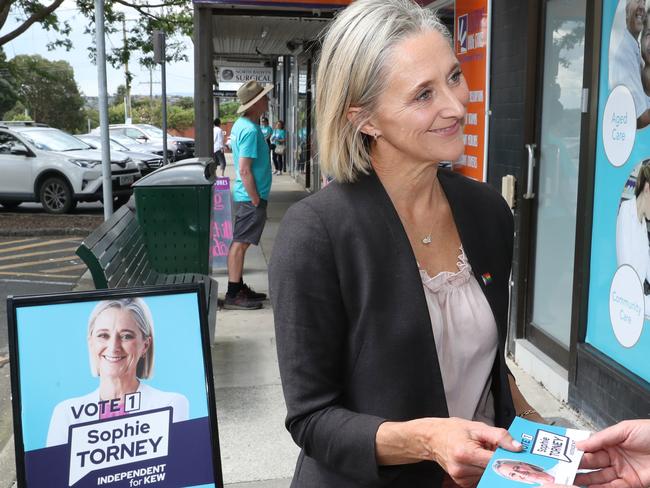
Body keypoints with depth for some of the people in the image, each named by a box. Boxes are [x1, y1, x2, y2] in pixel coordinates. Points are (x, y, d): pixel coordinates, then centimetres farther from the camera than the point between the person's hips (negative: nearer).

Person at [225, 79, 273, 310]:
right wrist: (256, 200, -18)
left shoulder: (240, 125, 11)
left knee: (240, 242, 15)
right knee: (240, 243, -5)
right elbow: (244, 170, -24)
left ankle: (239, 288, 25)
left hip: (246, 195, 10)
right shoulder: (250, 130, -20)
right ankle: (233, 295, 1)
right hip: (251, 196, -10)